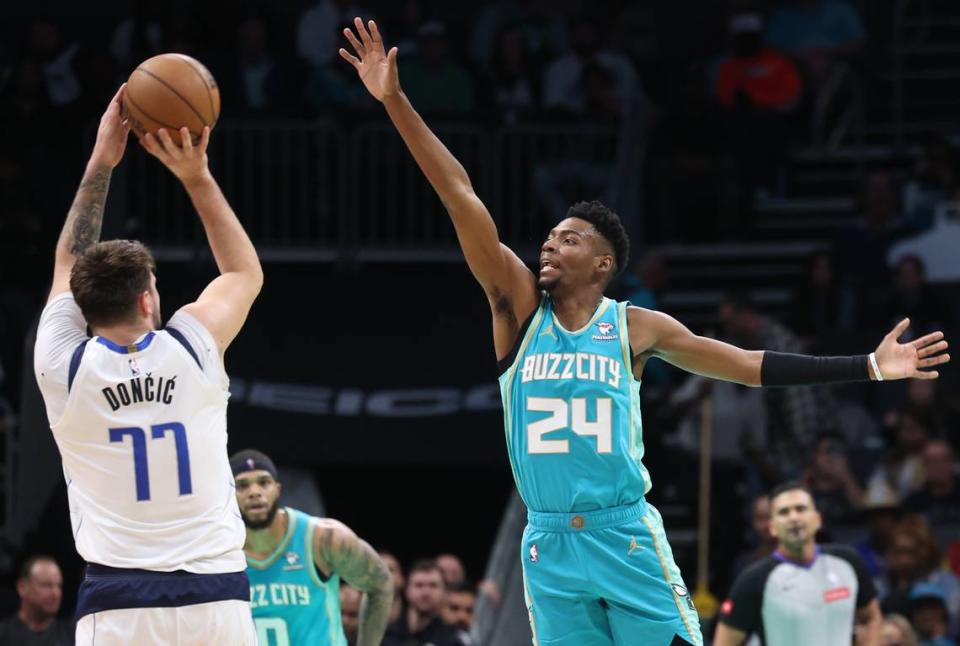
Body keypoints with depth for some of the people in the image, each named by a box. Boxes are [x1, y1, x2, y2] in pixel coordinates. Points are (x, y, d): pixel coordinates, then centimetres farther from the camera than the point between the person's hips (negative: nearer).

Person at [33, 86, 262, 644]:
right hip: (216, 596, 1)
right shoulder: (192, 348, 2)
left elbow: (70, 262, 22)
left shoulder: (63, 367, 2)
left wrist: (102, 162, 25)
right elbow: (246, 271, 24)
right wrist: (197, 178, 21)